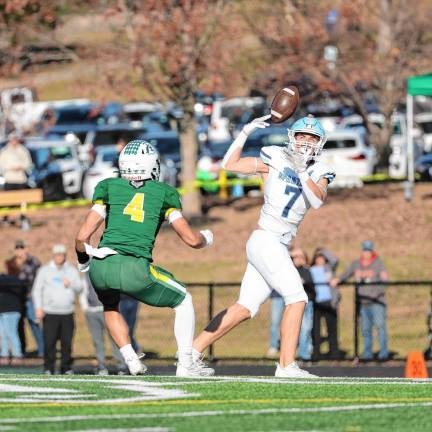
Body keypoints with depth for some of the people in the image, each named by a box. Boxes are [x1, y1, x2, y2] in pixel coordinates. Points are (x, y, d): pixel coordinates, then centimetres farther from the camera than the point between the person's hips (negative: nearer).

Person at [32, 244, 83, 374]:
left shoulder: (72, 270, 14)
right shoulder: (45, 270, 7)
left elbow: (79, 288, 6)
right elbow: (37, 290, 4)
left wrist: (71, 284, -16)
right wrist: (38, 308, -8)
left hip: (67, 313, 2)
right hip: (50, 313, -2)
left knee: (67, 342, 0)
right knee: (49, 342, -8)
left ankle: (66, 368, 8)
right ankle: (48, 368, -3)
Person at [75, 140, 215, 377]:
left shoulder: (109, 188, 15)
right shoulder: (163, 193, 13)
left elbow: (82, 237, 9)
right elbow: (192, 239, 12)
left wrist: (83, 260, 29)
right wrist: (206, 238, 36)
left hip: (101, 267, 2)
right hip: (135, 270, -2)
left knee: (110, 306, 36)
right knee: (183, 301, 23)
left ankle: (132, 360, 21)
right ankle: (186, 363, 16)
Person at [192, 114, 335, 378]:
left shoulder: (319, 173, 11)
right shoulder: (275, 159, 0)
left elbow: (318, 200, -10)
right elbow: (230, 165, 6)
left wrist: (302, 172, -21)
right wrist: (246, 132, -2)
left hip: (279, 248, 6)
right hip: (266, 240, -6)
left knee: (245, 309, 8)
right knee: (297, 299, -16)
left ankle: (192, 352, 14)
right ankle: (287, 365, -17)